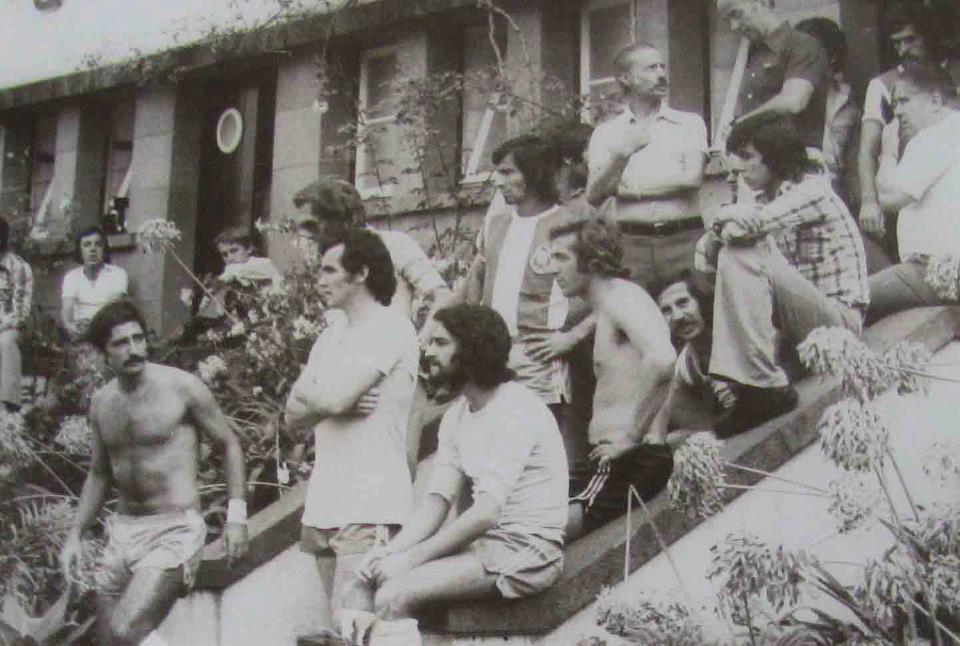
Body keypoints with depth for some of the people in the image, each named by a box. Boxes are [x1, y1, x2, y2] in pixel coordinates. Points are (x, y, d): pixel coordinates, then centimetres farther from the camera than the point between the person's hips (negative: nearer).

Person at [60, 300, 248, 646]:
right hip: (122, 531, 6)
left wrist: (236, 514, -7)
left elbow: (229, 444, 0)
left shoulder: (181, 387, -7)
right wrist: (75, 533, 12)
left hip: (175, 530, -6)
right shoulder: (100, 402, 9)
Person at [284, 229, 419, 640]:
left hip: (369, 510, -8)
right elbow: (293, 420, 13)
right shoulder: (331, 335, 20)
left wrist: (307, 396, 4)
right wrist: (328, 402, -7)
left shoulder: (390, 328, -7)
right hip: (325, 506, 8)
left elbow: (332, 398, -18)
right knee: (341, 628, 8)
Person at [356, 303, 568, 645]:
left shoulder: (514, 410, -17)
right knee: (376, 575, -5)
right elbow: (438, 497, 4)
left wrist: (411, 557, -22)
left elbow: (486, 512, -25)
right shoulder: (456, 414, 12)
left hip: (527, 550, -8)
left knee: (393, 596, -21)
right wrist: (393, 550, -13)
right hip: (486, 542, 9)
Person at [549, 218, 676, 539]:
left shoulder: (621, 296, -10)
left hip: (634, 460, -10)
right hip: (613, 458, 10)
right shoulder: (608, 308, 22)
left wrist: (633, 436, -22)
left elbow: (662, 359, -29)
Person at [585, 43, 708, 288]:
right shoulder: (606, 132, 11)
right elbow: (593, 195, 2)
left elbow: (692, 178, -4)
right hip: (632, 243, 0)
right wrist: (623, 154, -13)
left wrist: (631, 188, 0)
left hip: (684, 240, 0)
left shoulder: (689, 123, 10)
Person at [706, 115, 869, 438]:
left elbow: (754, 222, -24)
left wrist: (723, 217, -5)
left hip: (839, 317, -8)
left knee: (743, 260, -23)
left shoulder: (813, 188, -7)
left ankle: (765, 388, -27)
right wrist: (728, 229, -12)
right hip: (798, 317, 8)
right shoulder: (769, 198, 17)